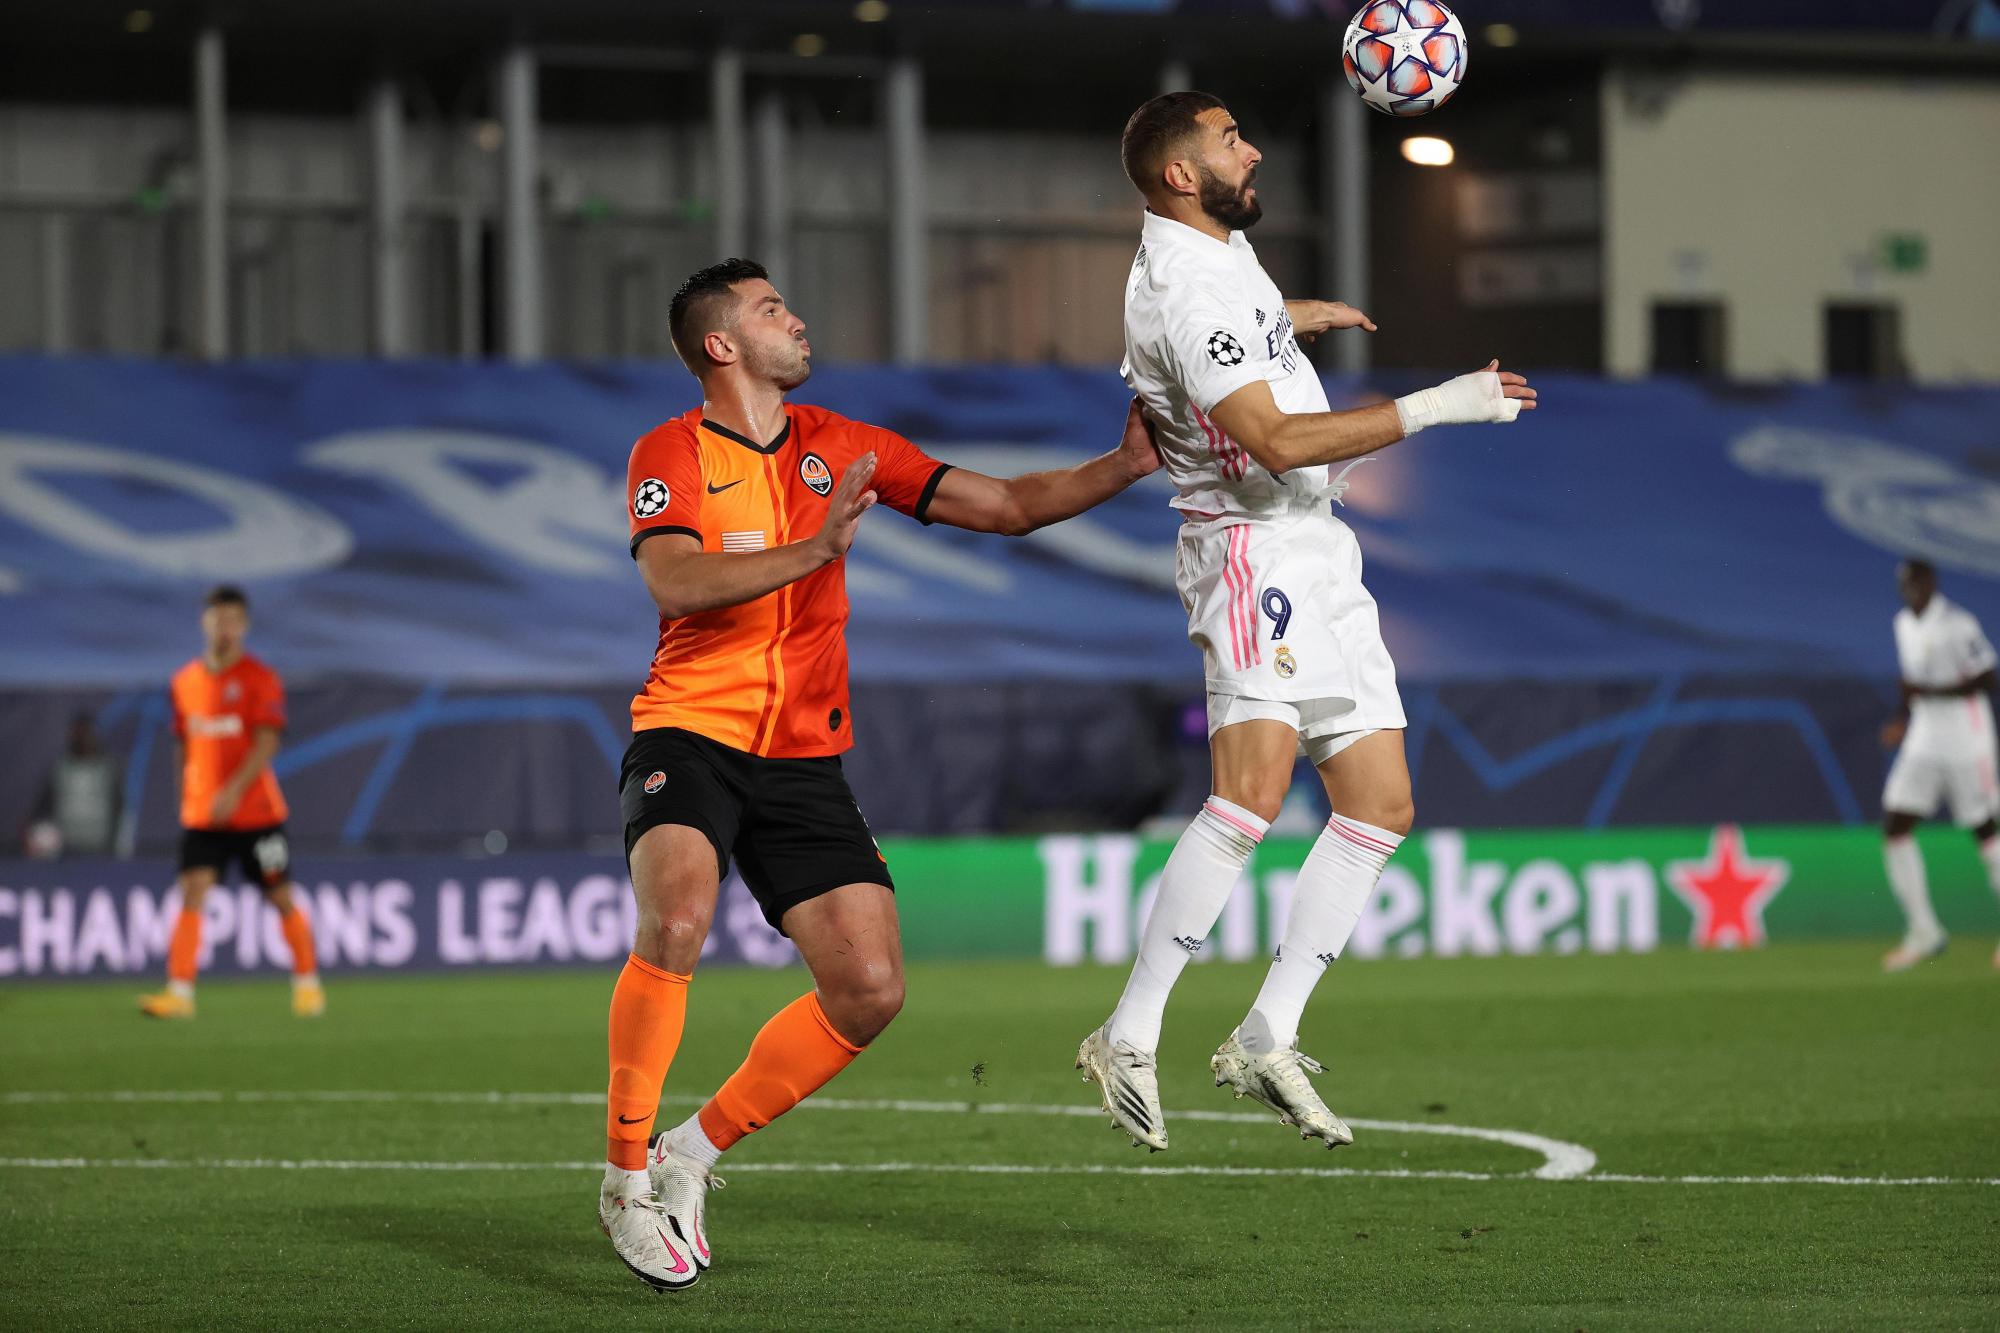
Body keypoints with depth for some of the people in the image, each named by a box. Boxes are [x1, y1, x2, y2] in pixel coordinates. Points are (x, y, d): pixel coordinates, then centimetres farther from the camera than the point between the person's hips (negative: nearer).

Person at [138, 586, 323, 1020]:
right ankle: (179, 992, -18)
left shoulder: (261, 679, -6)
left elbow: (267, 744, -14)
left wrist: (233, 791, -25)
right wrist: (186, 800, 15)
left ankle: (307, 984, 22)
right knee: (192, 893, -12)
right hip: (201, 814, 3)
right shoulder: (184, 683, 8)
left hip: (257, 810, -3)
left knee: (281, 898, 6)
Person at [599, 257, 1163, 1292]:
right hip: (690, 735, -5)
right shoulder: (671, 455, -3)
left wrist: (1127, 464, -1)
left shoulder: (841, 448, 10)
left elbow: (1008, 506, 11)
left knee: (870, 988, -7)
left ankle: (692, 1153, 10)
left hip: (804, 759, 5)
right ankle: (626, 1177, -17)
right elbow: (674, 585, -22)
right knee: (676, 920, -31)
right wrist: (812, 551, -32)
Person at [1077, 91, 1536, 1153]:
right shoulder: (1188, 289, -17)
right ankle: (1129, 1040, -24)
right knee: (1253, 792, -25)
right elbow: (1276, 440, -26)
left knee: (1381, 805, 3)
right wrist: (1433, 407, -24)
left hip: (1318, 551, 11)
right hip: (1254, 548, -11)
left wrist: (1292, 317, 56)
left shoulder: (1219, 246, 16)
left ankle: (1265, 1040, 2)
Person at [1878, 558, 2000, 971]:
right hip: (1924, 740, 7)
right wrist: (1902, 719, 10)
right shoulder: (1904, 623, 11)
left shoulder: (1957, 624, -14)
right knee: (1894, 828, -4)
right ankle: (1923, 932, 3)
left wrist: (1929, 692, -21)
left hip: (1965, 742, -7)